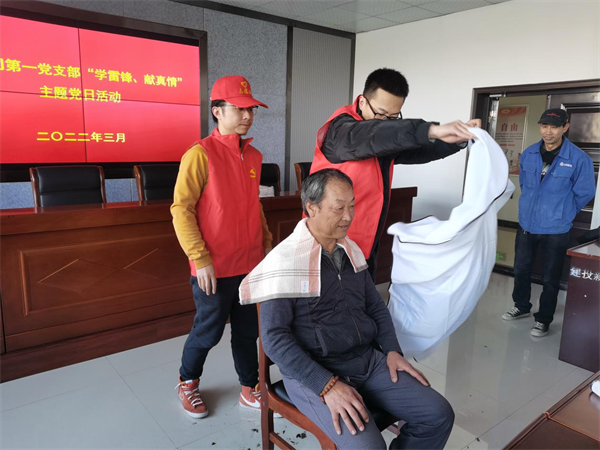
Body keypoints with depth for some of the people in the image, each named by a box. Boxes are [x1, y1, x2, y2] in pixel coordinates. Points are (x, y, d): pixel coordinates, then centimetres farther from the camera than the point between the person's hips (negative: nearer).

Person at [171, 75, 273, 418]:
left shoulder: (253, 156, 8)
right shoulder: (201, 154, -12)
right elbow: (181, 208, -14)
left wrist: (267, 243, 15)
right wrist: (200, 259, -17)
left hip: (251, 263, 6)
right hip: (215, 268, -5)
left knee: (248, 330, 16)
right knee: (209, 331, 11)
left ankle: (250, 388, 34)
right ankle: (188, 382, 39)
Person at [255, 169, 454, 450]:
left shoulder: (351, 251, 8)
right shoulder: (284, 261, -14)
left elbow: (375, 305, 18)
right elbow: (274, 338, -17)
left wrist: (392, 350, 4)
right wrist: (327, 385, -22)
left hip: (369, 360, 6)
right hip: (312, 372, -6)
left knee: (438, 415, -2)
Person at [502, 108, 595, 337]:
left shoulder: (578, 158, -15)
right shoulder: (528, 154, -2)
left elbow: (584, 193, -4)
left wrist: (561, 213, 5)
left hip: (556, 229, -4)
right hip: (526, 224, 4)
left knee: (550, 278, 9)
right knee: (521, 269, 17)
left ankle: (543, 319, 27)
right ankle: (521, 306, 39)